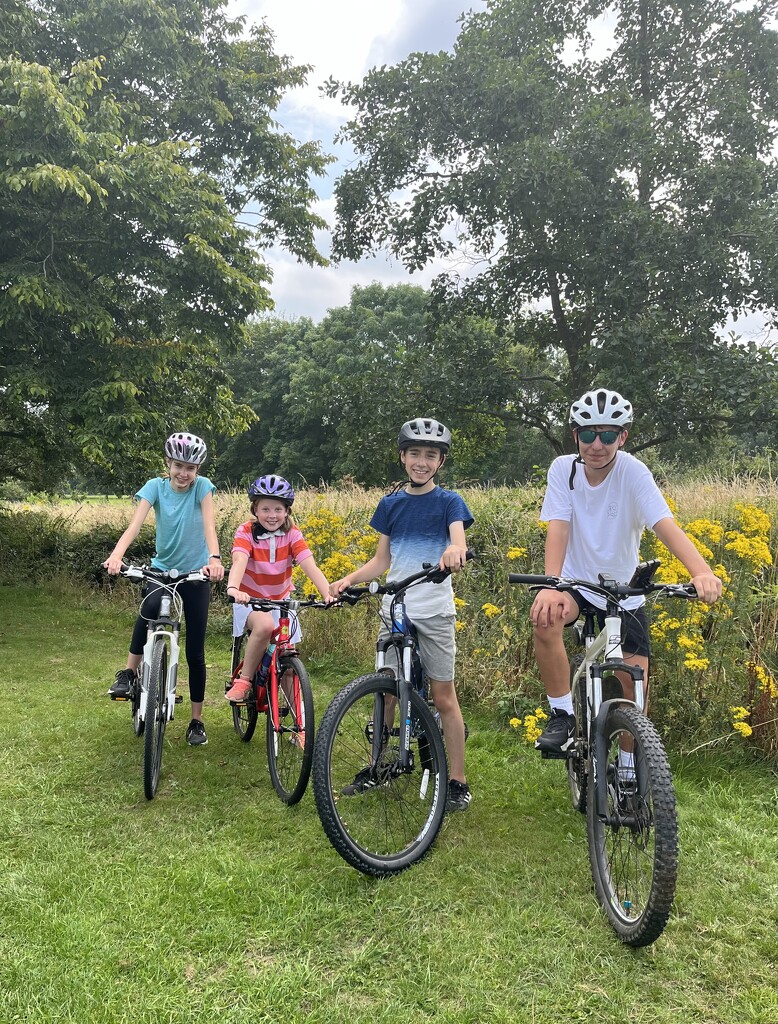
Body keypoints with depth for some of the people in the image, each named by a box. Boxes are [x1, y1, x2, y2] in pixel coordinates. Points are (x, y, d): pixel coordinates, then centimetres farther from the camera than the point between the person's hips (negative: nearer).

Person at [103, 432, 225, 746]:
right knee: (150, 606, -35)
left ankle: (196, 720, 16)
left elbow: (209, 525, -25)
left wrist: (214, 558, -44)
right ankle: (129, 671, -14)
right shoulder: (156, 486, -7)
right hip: (163, 568, 1)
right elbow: (135, 523, -21)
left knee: (195, 651, 2)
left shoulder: (202, 487, -10)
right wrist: (116, 554, -40)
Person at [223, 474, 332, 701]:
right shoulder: (246, 533, -14)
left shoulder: (292, 534, -8)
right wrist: (233, 588, -54)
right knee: (265, 625, -35)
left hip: (281, 601, 3)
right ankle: (243, 681, -18)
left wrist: (327, 594, -39)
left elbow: (310, 566, -21)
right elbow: (239, 561, -33)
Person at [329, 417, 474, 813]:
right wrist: (348, 579, -5)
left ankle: (458, 781, 11)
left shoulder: (448, 501, -2)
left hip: (435, 613, -3)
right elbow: (381, 561, 10)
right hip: (393, 611, 4)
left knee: (444, 696, 1)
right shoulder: (390, 504, 8)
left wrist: (454, 551, -43)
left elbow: (459, 542, -19)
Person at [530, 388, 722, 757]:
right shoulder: (563, 469, -14)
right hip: (576, 582, 0)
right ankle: (563, 717, -13)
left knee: (635, 683, -2)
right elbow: (558, 529, -24)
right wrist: (550, 585, -42)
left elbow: (666, 526, -32)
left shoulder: (633, 472, -19)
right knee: (544, 619, -33)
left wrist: (702, 572, -50)